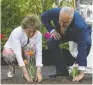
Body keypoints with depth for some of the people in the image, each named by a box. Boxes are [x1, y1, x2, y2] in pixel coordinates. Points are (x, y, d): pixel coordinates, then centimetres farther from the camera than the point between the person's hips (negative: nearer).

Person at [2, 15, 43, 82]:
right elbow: (18, 53, -42)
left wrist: (38, 72, -43)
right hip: (10, 50, -2)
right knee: (11, 55, -37)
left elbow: (39, 53, -29)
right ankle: (11, 68, -3)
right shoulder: (16, 32, -34)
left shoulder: (38, 35, -24)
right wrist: (25, 73, -50)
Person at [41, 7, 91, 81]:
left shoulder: (80, 25, -46)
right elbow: (44, 16, -13)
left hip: (83, 33, -3)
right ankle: (62, 70, -7)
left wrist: (81, 72, -50)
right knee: (51, 42, -20)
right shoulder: (55, 12, -36)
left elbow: (82, 47, -48)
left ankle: (77, 69, -10)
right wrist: (52, 30, -26)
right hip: (63, 33, 4)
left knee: (87, 43, -35)